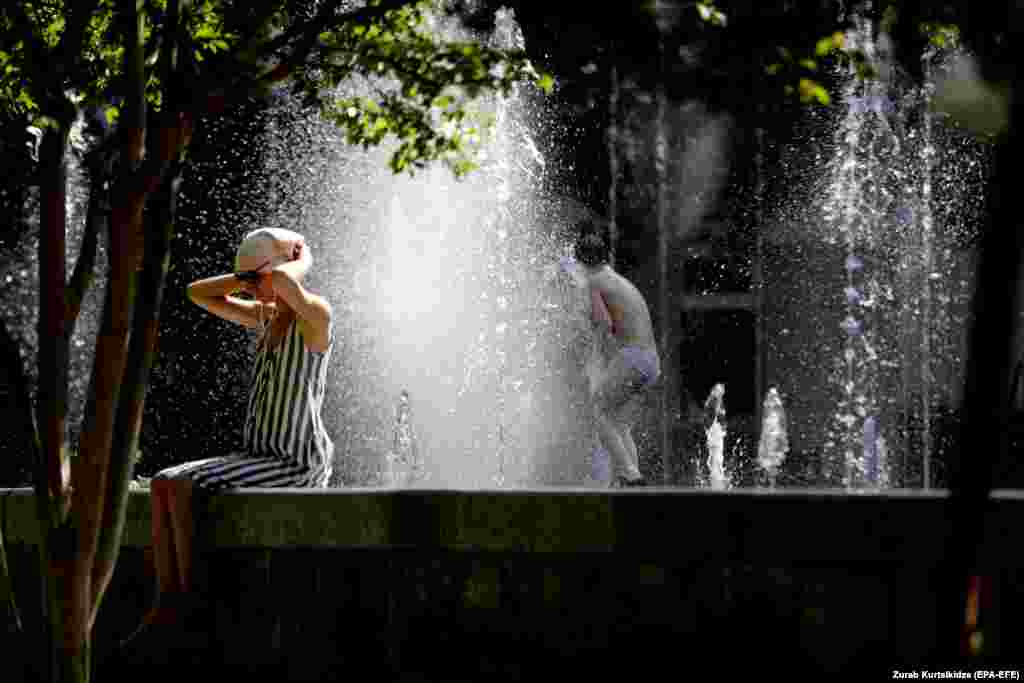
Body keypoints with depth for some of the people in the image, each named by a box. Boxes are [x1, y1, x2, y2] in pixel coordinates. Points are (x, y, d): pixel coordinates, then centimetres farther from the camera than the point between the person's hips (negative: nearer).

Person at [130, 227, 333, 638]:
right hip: (261, 458, 9)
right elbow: (198, 293, 19)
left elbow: (286, 283, -36)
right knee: (161, 485, -7)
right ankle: (166, 603, -15)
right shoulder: (265, 316, 15)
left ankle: (188, 604, -13)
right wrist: (251, 276, 7)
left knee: (181, 488, -21)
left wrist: (303, 264, -14)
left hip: (296, 465, -9)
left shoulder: (315, 314, -13)